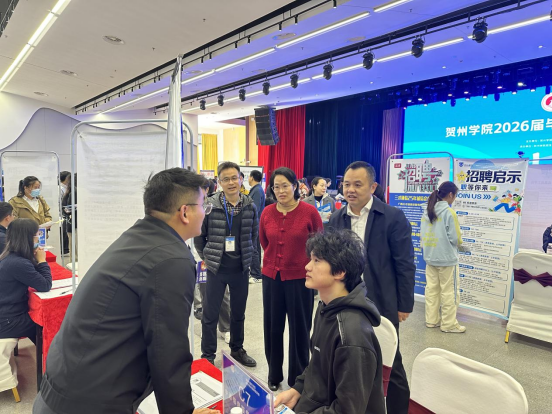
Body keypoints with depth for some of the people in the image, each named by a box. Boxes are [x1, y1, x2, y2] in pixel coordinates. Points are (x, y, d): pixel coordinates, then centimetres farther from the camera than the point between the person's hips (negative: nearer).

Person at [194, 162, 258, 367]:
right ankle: (207, 355, 27)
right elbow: (199, 235, 0)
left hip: (241, 269, 3)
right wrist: (205, 257, 0)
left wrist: (249, 257, 5)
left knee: (238, 312, 18)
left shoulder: (250, 206, -3)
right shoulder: (210, 205, -11)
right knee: (210, 314, 9)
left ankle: (237, 349, 38)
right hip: (216, 268, -2)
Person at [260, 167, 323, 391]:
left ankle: (298, 377, 33)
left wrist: (304, 262, 8)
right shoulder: (267, 212, -3)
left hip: (300, 277, -3)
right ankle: (274, 374, 36)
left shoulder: (309, 211, -12)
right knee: (272, 327, 15)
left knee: (299, 328, 12)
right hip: (271, 276, 3)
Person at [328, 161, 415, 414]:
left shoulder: (393, 217, -11)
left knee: (389, 364, 13)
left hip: (381, 305, -4)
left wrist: (404, 305, -7)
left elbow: (405, 265, -8)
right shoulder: (337, 219, 1)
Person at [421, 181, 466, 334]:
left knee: (431, 289, 13)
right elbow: (455, 238, -13)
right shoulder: (449, 212, -16)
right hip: (447, 258, -7)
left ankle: (431, 320, 22)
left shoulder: (427, 211, 5)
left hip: (430, 257, 7)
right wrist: (458, 243, 7)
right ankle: (449, 324, 14)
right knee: (449, 292, 5)